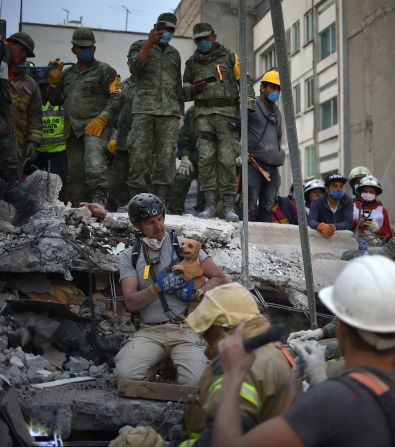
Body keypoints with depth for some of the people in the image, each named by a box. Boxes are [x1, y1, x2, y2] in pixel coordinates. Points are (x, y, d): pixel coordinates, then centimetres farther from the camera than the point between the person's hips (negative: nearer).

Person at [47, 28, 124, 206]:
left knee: (94, 158, -31)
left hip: (96, 126, -6)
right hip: (72, 130, 6)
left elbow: (117, 97, -4)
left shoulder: (104, 70, 6)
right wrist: (54, 81, 8)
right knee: (75, 171, 6)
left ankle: (98, 196, -42)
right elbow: (55, 100, 25)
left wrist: (102, 118, -15)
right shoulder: (67, 73, 23)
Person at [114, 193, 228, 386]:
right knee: (124, 374, -26)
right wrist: (157, 287, -19)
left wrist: (197, 293, -12)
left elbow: (220, 279, 7)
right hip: (150, 332, 1)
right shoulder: (129, 257, 9)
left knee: (195, 383, -25)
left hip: (185, 329, -1)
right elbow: (131, 303, -2)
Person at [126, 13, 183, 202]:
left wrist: (180, 112, 19)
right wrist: (149, 44, -13)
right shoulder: (139, 46, 13)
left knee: (166, 155, -7)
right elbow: (134, 67, -7)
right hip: (144, 109, -3)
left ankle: (160, 199, -6)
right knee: (140, 153, -10)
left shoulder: (174, 54, 24)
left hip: (169, 111, 3)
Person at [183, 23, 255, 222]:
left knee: (227, 159, -9)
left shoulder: (230, 57, 10)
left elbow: (245, 82, 8)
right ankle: (210, 205, -6)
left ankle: (229, 206, -7)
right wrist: (194, 88, -2)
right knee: (206, 158, -8)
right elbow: (184, 91, 22)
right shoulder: (192, 62, 17)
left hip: (227, 113, -2)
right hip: (203, 114, 2)